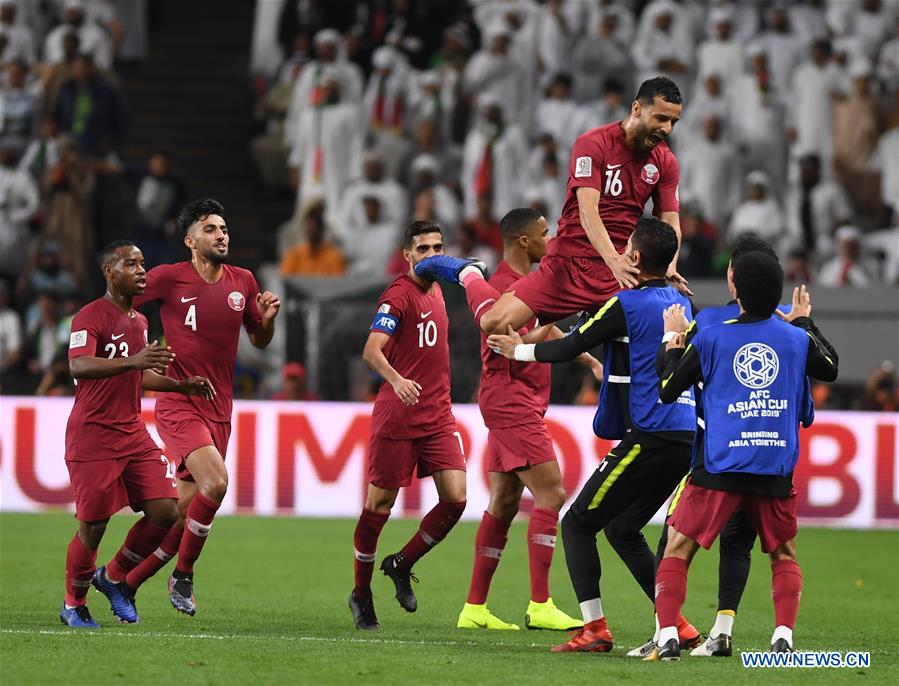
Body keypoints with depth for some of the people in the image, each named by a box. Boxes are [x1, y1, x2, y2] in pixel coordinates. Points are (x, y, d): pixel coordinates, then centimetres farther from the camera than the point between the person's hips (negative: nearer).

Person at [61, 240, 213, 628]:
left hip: (133, 433, 7)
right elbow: (78, 366, -29)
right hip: (92, 436, -7)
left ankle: (113, 577, 16)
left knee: (165, 510, -5)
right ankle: (73, 606, 16)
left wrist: (182, 385, 15)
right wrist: (132, 361, -42)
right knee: (93, 526, -5)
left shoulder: (139, 321, 15)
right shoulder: (91, 316, -12)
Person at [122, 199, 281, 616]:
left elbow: (260, 340, 19)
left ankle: (125, 582, 21)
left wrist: (267, 318, -2)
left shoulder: (242, 282, 8)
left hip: (218, 410, 6)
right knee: (215, 481, -25)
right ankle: (183, 577, -7)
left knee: (185, 511, 5)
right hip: (178, 405, -6)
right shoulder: (169, 278, -6)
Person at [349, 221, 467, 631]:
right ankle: (361, 594, 15)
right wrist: (396, 379, -38)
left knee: (455, 498, -7)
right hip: (397, 416, -7)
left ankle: (402, 565, 14)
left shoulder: (436, 290, 14)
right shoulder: (399, 295, -10)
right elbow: (371, 351, -21)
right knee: (378, 506, 0)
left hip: (438, 416, 7)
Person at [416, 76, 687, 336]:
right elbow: (588, 212, -20)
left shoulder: (665, 162, 6)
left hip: (621, 270, 5)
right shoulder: (593, 144, -11)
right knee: (495, 323, -18)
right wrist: (613, 261, -35)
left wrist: (669, 267, -16)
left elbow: (670, 223, 6)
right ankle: (468, 274, 18)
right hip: (570, 262, -5)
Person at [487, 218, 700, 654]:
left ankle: (595, 630, -7)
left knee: (578, 523, 2)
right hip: (685, 436, 8)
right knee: (623, 529, 20)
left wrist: (519, 350, 15)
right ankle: (677, 626, 13)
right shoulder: (679, 303, 13)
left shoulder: (627, 305, -9)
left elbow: (568, 348, -1)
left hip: (650, 436, -8)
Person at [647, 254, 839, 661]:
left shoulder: (711, 338, -1)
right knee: (784, 555, 18)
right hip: (775, 471, 2)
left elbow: (667, 391, 8)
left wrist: (673, 347, 24)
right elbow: (830, 369, 28)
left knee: (678, 549, 6)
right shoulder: (796, 338, 5)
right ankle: (783, 638, 0)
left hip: (718, 471, -2)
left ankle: (667, 638, -8)